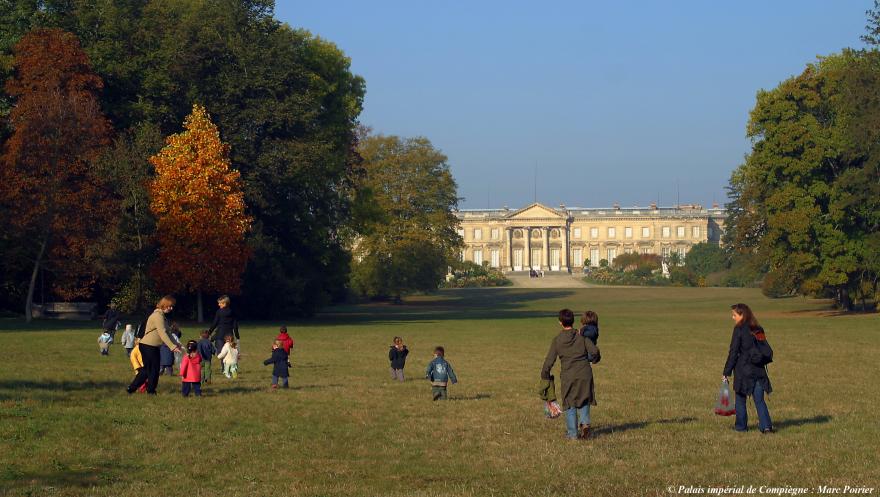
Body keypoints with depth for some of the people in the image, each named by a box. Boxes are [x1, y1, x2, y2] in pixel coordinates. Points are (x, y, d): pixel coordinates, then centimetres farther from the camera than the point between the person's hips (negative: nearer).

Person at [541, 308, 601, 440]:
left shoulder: (557, 340, 1)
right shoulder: (581, 337, 4)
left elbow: (549, 360, 1)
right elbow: (594, 351, -5)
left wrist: (544, 376, 14)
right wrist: (596, 359, 18)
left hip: (568, 375, -1)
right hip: (585, 373, 1)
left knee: (570, 405, 8)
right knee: (584, 401, 18)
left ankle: (572, 433, 6)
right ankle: (585, 422, -5)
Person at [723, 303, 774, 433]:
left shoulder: (739, 330, -10)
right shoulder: (759, 330, 8)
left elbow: (733, 353, -10)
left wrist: (726, 373, -6)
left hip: (743, 370, -5)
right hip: (759, 370, 5)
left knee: (740, 398, 11)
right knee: (759, 400, 6)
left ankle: (741, 425, 18)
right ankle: (766, 425, -7)